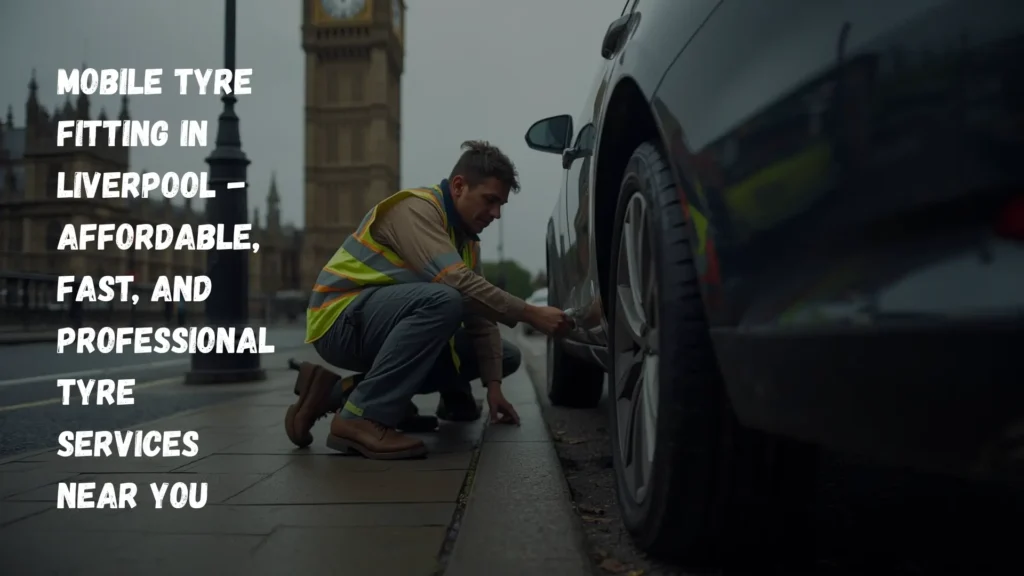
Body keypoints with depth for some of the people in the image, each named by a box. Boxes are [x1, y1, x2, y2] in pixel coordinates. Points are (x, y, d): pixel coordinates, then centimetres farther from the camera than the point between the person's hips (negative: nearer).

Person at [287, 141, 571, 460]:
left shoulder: (466, 238, 11)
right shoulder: (415, 207, -16)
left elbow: (480, 317, 7)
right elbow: (456, 282, -30)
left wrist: (493, 385, -2)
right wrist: (531, 314, -26)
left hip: (388, 324, 10)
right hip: (342, 318, -10)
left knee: (506, 356, 5)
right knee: (442, 300, -34)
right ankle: (363, 416, -24)